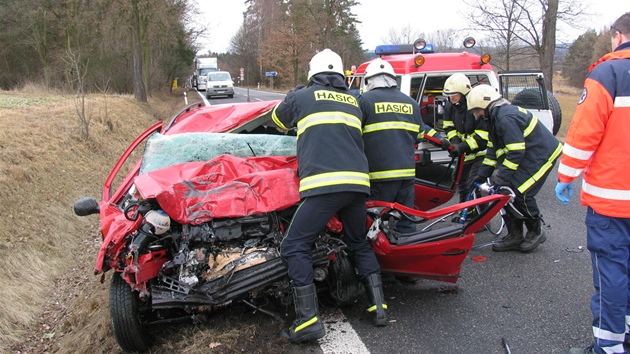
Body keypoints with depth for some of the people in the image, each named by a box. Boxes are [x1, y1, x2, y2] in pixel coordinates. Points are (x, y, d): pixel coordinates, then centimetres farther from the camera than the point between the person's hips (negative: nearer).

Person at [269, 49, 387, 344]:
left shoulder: (301, 97, 12)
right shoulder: (354, 102, 22)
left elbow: (278, 119, 31)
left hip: (323, 185, -5)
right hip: (358, 183, 5)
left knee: (294, 248, 2)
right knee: (359, 244, 24)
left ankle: (308, 320, -6)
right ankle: (378, 307, 20)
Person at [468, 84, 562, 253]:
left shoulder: (506, 118, -25)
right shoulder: (496, 116, 9)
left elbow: (516, 152, -27)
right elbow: (494, 149, 12)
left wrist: (501, 176, -22)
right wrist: (482, 175, 10)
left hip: (541, 155, -10)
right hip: (528, 155, 10)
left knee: (520, 192, -12)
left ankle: (536, 232, 11)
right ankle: (514, 235, 10)